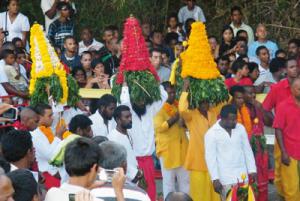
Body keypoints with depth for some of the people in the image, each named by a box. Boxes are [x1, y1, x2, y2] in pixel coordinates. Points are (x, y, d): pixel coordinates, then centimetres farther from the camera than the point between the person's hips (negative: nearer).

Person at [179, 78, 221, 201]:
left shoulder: (213, 112, 7)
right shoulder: (191, 115, -9)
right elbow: (182, 109, -31)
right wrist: (185, 89, -27)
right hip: (198, 159, -5)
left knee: (214, 190, 11)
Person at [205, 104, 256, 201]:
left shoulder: (240, 128, 6)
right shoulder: (211, 134, -7)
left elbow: (247, 151, 11)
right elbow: (210, 157, -8)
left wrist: (252, 170, 7)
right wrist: (215, 179, -13)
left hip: (242, 175, 4)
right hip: (225, 178, -4)